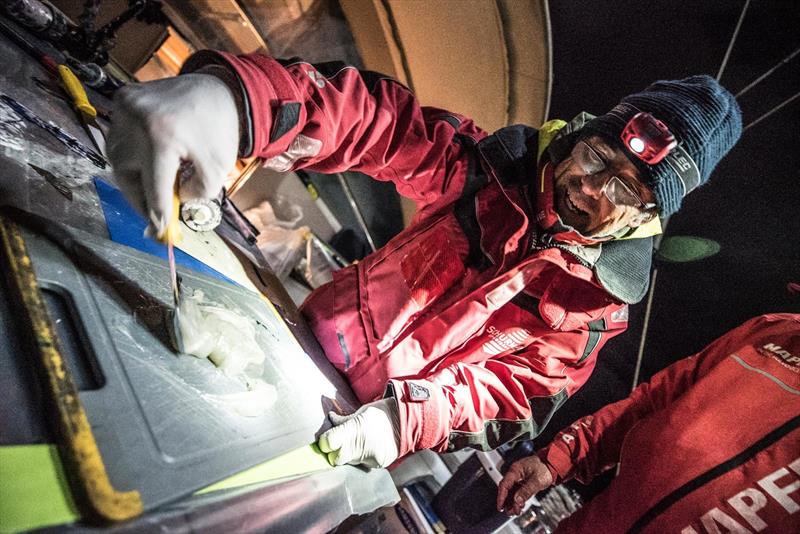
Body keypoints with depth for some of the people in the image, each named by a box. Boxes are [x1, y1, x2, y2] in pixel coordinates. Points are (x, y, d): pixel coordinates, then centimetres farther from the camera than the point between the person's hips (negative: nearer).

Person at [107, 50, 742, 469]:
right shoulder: (502, 163, -11)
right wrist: (235, 96, -45)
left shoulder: (600, 299, -9)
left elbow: (520, 389, -11)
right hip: (314, 342, 2)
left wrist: (406, 420, -31)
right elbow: (386, 122, -26)